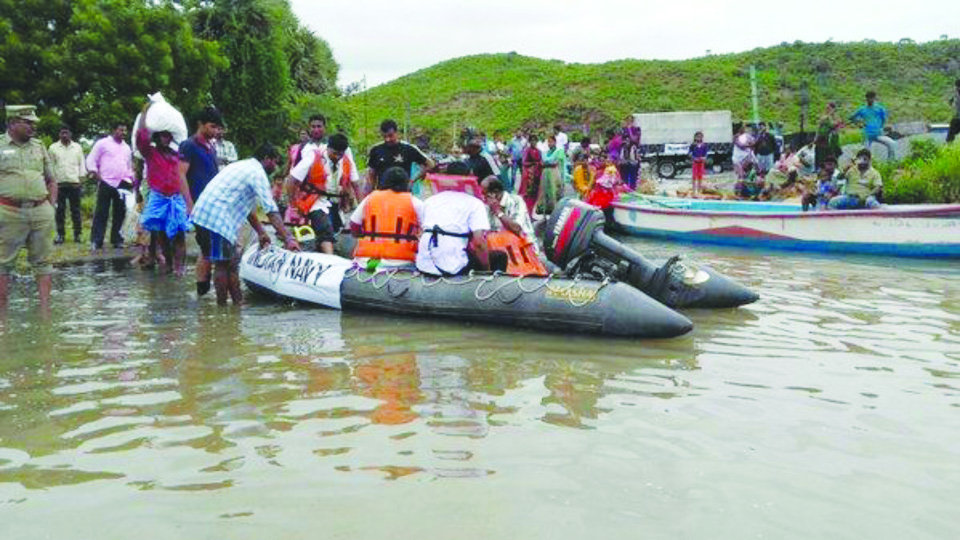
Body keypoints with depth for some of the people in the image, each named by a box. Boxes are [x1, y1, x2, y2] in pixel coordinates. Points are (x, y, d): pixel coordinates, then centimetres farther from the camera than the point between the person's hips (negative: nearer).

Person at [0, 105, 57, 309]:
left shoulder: (39, 147, 14)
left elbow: (51, 180, 19)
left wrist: (50, 206, 9)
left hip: (41, 212, 4)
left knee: (42, 261, 5)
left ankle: (45, 307, 10)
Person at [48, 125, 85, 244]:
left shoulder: (77, 147, 8)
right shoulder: (53, 148, 6)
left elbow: (81, 164, 9)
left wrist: (81, 180, 2)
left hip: (74, 183, 0)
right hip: (59, 183, 0)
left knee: (75, 210, 4)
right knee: (60, 210, 1)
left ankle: (77, 234, 10)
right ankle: (60, 234, 6)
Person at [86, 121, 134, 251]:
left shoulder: (127, 147, 19)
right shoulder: (102, 143, 2)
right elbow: (91, 161, 0)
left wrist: (130, 179, 14)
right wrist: (96, 176, -8)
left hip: (122, 185, 5)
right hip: (106, 183, -5)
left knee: (120, 213, 5)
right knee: (101, 213, -4)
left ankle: (117, 240, 12)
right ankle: (96, 241, -1)